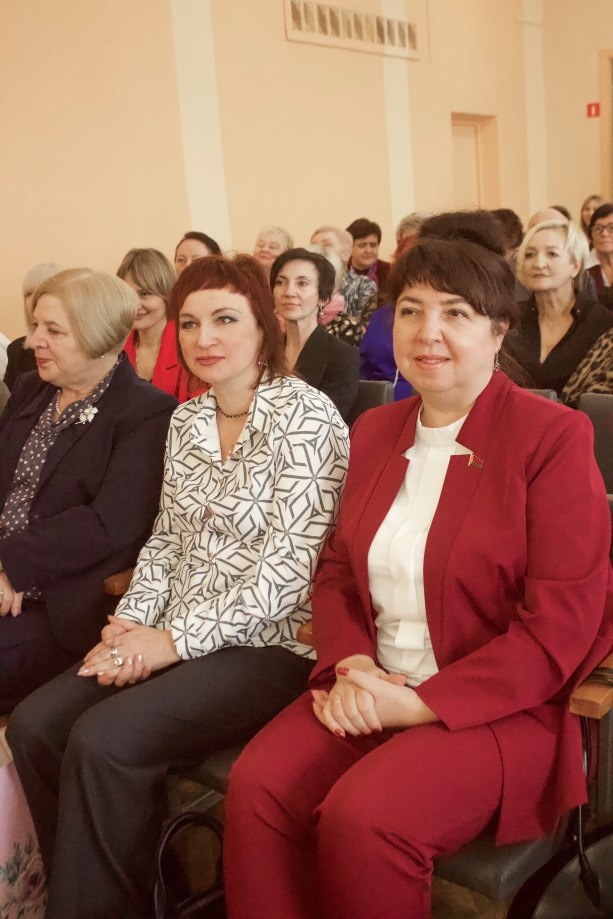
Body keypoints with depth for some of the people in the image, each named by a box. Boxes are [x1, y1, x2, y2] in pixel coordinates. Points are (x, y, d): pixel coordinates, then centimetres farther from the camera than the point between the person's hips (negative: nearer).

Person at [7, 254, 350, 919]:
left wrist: (177, 639, -17)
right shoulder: (186, 420, 11)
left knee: (103, 739, -24)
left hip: (275, 647, -7)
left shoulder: (304, 416, -12)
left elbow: (288, 565, -18)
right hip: (177, 639, 7)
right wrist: (133, 625, -2)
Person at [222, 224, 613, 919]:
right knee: (256, 787, -20)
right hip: (370, 690, 5)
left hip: (501, 707, -4)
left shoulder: (554, 435, -7)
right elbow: (336, 574, 15)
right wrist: (350, 666, -6)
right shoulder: (374, 432, 12)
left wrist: (422, 703, -16)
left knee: (362, 817, -27)